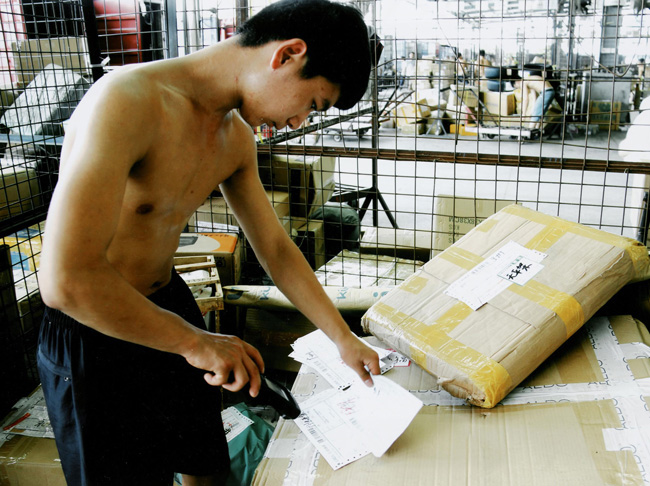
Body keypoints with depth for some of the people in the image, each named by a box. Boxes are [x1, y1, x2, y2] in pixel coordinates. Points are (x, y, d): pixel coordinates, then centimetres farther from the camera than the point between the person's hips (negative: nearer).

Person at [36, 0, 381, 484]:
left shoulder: (236, 138, -1)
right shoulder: (128, 100, -29)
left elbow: (275, 248, 8)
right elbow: (67, 280, -35)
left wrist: (344, 339, 11)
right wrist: (195, 342, -23)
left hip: (171, 307, 7)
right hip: (93, 334, -7)